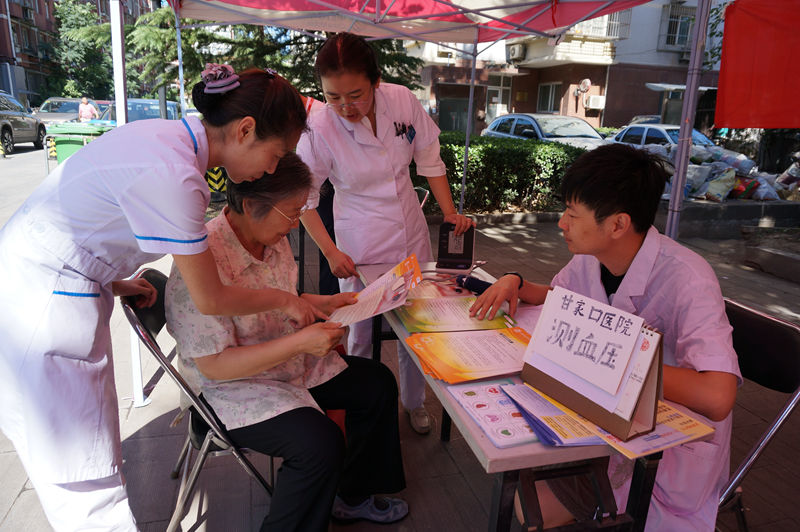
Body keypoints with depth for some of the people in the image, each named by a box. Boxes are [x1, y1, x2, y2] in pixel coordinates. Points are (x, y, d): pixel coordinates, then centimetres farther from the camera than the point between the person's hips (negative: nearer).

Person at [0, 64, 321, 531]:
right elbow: (211, 300, -18)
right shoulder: (172, 176, -27)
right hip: (43, 312, -9)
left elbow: (82, 220, 12)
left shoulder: (170, 137, 1)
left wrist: (111, 280, 7)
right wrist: (285, 300, -4)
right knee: (87, 480, 2)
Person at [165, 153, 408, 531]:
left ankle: (354, 495, 23)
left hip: (290, 361, 9)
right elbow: (214, 365, -27)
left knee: (377, 383, 6)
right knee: (321, 443, -29)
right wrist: (299, 342, -31)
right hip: (231, 388, -9)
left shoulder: (274, 239, -2)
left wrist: (324, 302, 3)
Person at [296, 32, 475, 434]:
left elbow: (429, 160, 2)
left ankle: (414, 402, 35)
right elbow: (303, 198, -7)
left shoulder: (403, 101, -12)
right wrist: (330, 252, -12)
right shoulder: (319, 129, -19)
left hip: (411, 234, 3)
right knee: (362, 332, 5)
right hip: (360, 244, -3)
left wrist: (450, 212, -1)